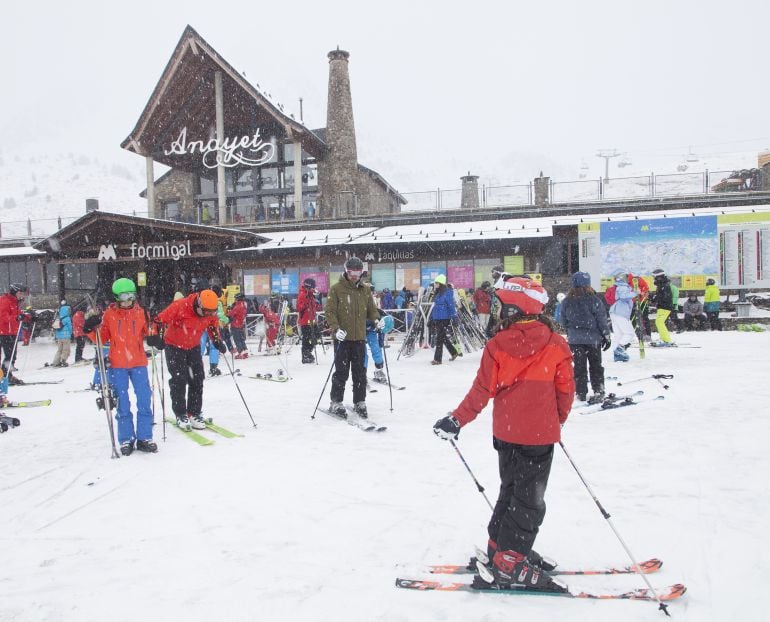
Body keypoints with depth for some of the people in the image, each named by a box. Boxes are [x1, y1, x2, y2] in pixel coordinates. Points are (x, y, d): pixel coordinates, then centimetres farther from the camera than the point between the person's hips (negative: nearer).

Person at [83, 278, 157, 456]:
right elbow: (102, 338, 6)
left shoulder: (140, 312, 5)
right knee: (122, 403, 4)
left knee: (144, 401, -1)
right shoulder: (109, 314, 2)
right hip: (118, 365, -1)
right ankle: (126, 439, 13)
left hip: (138, 362, 1)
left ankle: (144, 438, 9)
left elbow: (147, 333, 13)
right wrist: (92, 329, -12)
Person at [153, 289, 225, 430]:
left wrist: (217, 342, -2)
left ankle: (194, 413, 11)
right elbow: (160, 320, -27)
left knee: (197, 379, 1)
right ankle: (180, 414, 4)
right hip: (174, 347, -5)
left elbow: (213, 326, 8)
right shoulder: (180, 307, -29)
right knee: (179, 380, -9)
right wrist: (155, 337, -36)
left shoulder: (210, 314, -13)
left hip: (194, 347, 5)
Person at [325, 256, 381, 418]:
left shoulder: (365, 290, 10)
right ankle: (336, 403, 13)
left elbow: (371, 309, 16)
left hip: (359, 338, 4)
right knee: (341, 372, 1)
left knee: (360, 373, 8)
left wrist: (376, 319, -5)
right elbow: (330, 311, -7)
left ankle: (360, 402, 19)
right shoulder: (336, 289, -3)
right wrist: (336, 329, -21)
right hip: (342, 338, -4)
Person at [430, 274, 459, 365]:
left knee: (440, 338, -6)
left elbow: (451, 306, -14)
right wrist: (431, 317, 22)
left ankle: (437, 359, -1)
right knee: (443, 337, 15)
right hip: (437, 318, 9)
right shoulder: (437, 293, 14)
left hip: (444, 319, -9)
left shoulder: (447, 293, -11)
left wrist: (454, 317, -17)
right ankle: (454, 352, 31)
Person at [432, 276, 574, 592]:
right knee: (529, 500, 6)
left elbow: (482, 391, -8)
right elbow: (565, 389, -1)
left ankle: (499, 546, 28)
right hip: (540, 434, -2)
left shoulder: (498, 345, -9)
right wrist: (559, 421, 17)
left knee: (510, 489, 21)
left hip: (506, 432, 2)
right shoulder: (555, 344, -7)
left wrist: (457, 420, 3)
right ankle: (510, 563, 5)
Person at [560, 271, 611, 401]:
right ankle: (598, 391, 9)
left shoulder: (567, 301, -2)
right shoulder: (593, 299, -12)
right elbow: (602, 319, -6)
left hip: (575, 339, 2)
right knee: (596, 366, 10)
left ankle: (581, 393, 9)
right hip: (593, 338, -2)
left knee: (579, 366, 9)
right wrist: (606, 336, 3)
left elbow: (564, 321, 7)